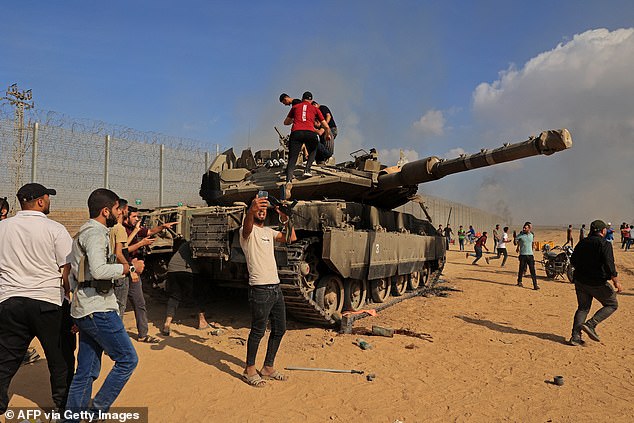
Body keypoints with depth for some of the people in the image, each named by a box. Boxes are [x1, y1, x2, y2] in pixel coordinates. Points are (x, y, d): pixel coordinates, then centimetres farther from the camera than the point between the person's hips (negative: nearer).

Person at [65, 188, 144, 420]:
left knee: (86, 372, 13)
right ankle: (97, 411, 4)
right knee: (128, 359, -2)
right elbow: (99, 270, -28)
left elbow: (73, 274, 26)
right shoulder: (95, 232, -12)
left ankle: (72, 416, 18)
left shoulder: (84, 232, 21)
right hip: (98, 309, -10)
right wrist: (130, 267, -15)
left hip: (83, 310, 10)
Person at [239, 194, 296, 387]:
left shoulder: (269, 232, 18)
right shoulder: (248, 231, -5)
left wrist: (286, 219, -1)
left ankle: (268, 367, 26)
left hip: (276, 288, 8)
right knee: (258, 331, -2)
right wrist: (251, 210, -51)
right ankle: (249, 370, 15)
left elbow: (291, 238, 13)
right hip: (260, 289, -8)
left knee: (279, 329, 12)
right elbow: (247, 226, -29)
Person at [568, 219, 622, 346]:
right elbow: (609, 264, -20)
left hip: (580, 281, 6)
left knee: (583, 308, 15)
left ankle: (575, 337, 7)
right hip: (597, 283, -6)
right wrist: (616, 282, -13)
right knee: (612, 304, 14)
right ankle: (591, 324, -3)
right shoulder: (605, 244, -12)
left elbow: (573, 260, 16)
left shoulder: (582, 243, 8)